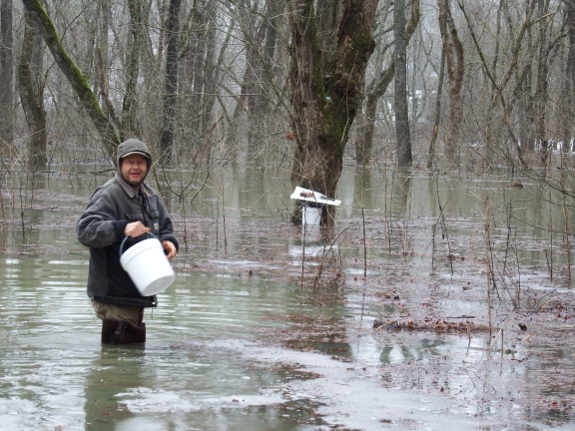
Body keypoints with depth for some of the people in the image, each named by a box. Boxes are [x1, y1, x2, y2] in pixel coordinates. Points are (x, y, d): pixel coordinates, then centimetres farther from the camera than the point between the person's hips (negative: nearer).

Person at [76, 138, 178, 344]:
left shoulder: (150, 197, 14)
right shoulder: (107, 195, -13)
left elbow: (165, 229, 22)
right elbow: (84, 230, -26)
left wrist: (169, 242, -3)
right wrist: (122, 228, -39)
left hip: (137, 294, 9)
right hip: (114, 296, -9)